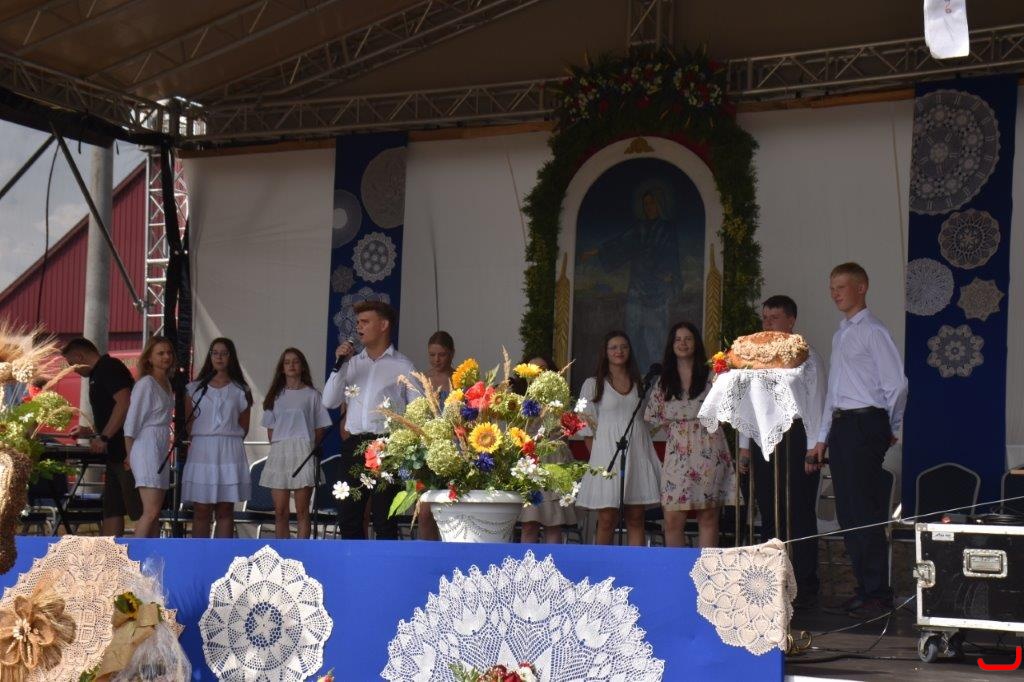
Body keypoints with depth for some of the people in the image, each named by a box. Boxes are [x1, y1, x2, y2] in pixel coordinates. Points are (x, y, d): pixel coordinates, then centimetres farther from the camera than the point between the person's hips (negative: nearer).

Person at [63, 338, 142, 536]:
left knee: (139, 511, -10)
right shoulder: (100, 373, 22)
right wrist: (91, 432, 17)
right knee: (111, 510, 9)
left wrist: (103, 437, -20)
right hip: (115, 453, 11)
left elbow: (124, 403, -21)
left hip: (126, 452, -11)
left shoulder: (109, 367, -8)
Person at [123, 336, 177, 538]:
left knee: (155, 513, 7)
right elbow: (131, 422, -9)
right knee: (151, 512, -15)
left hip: (162, 449, 8)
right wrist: (129, 456, -7)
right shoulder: (145, 383, -9)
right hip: (146, 447, -8)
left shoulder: (167, 384, 15)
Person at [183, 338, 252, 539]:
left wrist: (227, 441, 1)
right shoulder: (196, 388, 11)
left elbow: (243, 427, 8)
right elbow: (188, 424, 9)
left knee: (225, 511, 1)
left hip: (229, 452, 0)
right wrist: (196, 442, 0)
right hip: (201, 451, 0)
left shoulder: (241, 390, 9)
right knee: (201, 511, -2)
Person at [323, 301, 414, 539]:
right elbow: (330, 402, 8)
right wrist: (339, 366, 0)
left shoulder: (402, 366, 2)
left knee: (383, 517, -3)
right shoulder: (352, 363, 14)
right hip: (354, 445, 5)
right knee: (348, 515, 5)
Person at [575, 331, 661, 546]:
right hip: (608, 453, -3)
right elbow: (587, 427, 2)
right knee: (607, 519, -6)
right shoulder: (593, 385, 4)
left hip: (637, 453, 3)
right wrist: (598, 458, -6)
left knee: (636, 519, 1)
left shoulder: (639, 383, 15)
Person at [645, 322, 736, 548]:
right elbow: (652, 417, 16)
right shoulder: (665, 381, 13)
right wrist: (674, 425, 6)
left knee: (708, 519, -1)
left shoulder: (711, 376, 2)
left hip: (708, 453, -2)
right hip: (677, 455, 3)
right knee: (673, 520, -3)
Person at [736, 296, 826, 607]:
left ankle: (805, 589, 0)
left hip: (794, 436, -5)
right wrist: (745, 446, 12)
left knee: (800, 515, -4)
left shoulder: (806, 356, 0)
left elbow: (816, 403, -5)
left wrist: (813, 447, -11)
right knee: (769, 515, 9)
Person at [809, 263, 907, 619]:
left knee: (866, 512, -8)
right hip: (841, 426, 9)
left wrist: (892, 429, 0)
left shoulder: (872, 331, -8)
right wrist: (822, 439, 19)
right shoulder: (840, 334, 19)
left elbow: (896, 384, -11)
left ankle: (878, 593, -2)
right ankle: (864, 589, 17)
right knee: (847, 513, 10)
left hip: (865, 424, -9)